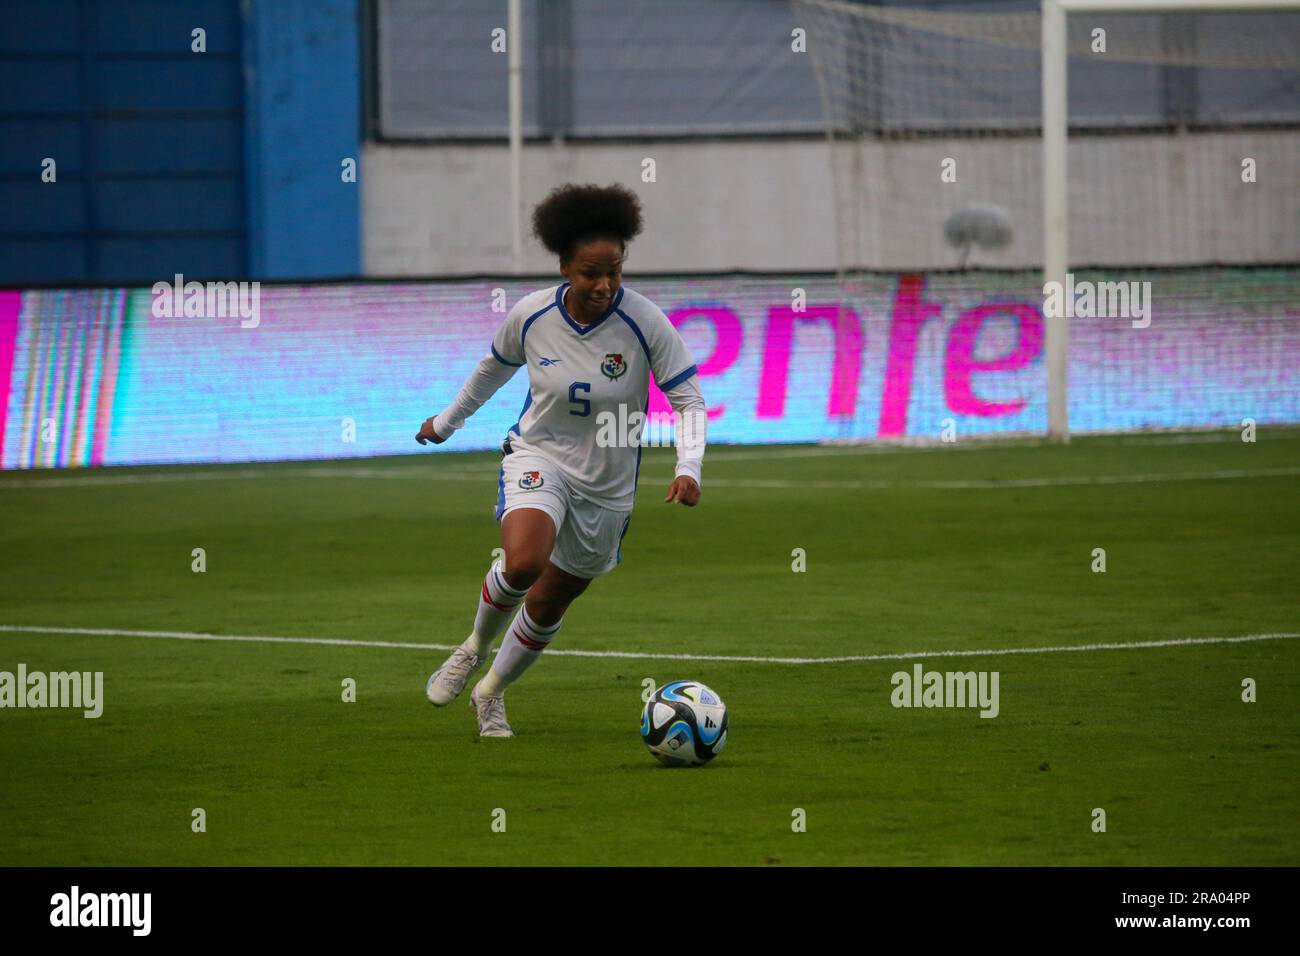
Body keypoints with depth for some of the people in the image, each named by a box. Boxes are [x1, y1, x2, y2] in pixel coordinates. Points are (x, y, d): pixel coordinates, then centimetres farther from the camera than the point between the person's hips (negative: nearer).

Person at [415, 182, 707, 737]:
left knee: (550, 602, 12)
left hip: (606, 486, 1)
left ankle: (491, 692, 38)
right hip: (538, 457, -1)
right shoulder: (530, 316, -12)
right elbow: (495, 368, 9)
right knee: (523, 562, -29)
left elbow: (688, 401, -13)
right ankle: (475, 648, 1)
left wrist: (688, 469, -29)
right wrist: (448, 420, 23)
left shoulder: (645, 322, -18)